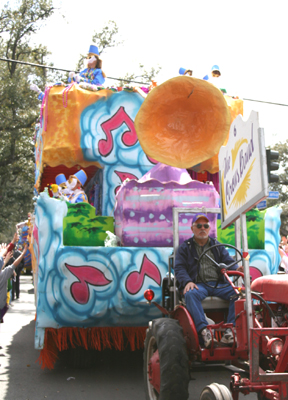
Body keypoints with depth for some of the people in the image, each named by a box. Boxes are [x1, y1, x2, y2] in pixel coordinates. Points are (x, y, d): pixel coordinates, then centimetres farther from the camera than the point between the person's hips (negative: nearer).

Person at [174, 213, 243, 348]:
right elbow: (179, 268, 4)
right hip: (198, 284, -2)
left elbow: (228, 262, 13)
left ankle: (231, 329, -32)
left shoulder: (217, 246, 23)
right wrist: (187, 281, -17)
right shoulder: (185, 247, 15)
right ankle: (203, 329, -46)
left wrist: (236, 269, -12)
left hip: (218, 284, 3)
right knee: (191, 294, -38)